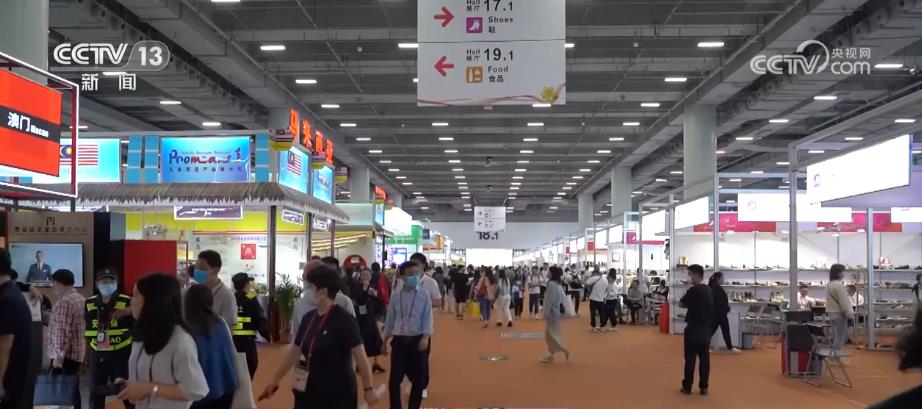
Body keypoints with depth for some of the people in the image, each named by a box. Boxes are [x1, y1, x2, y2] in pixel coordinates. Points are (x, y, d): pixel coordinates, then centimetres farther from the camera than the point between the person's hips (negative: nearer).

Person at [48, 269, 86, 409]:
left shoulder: (64, 301, -15)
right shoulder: (81, 299, 13)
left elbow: (62, 331, -21)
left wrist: (58, 356, -20)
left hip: (65, 354, -9)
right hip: (77, 352, 9)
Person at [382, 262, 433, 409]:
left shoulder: (424, 295, -2)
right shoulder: (395, 296, 3)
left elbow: (428, 317, -7)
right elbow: (390, 318, 12)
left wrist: (425, 337, -19)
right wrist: (386, 339, 16)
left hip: (417, 339, -1)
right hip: (399, 340, 1)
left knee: (418, 379, 7)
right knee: (395, 379, -1)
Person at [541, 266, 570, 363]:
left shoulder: (551, 284, -18)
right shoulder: (558, 284, 10)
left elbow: (549, 300, -21)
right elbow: (562, 298, 15)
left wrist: (546, 313, -17)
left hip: (552, 312, -10)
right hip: (557, 312, 10)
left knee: (551, 334, -2)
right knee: (551, 335, 13)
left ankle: (566, 351, -2)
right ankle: (550, 356, 17)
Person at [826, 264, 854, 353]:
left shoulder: (829, 284, 13)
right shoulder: (839, 285, -19)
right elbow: (844, 301, -19)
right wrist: (850, 313, -13)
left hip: (832, 313, 10)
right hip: (839, 314, -10)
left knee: (838, 336, 18)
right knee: (840, 337, -4)